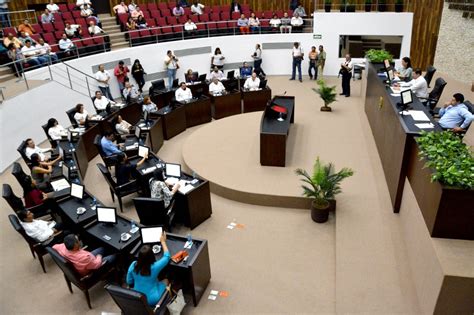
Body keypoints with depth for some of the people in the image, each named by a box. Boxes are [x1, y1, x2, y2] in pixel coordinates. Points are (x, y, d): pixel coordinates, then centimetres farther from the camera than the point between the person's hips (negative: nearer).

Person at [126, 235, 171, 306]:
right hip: (152, 300, -3)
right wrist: (163, 241, 4)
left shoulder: (133, 265, -18)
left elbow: (129, 282, -1)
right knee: (165, 281, 23)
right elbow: (167, 256, -8)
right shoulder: (155, 267, -27)